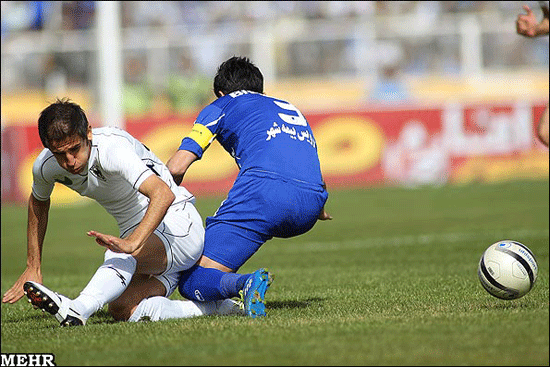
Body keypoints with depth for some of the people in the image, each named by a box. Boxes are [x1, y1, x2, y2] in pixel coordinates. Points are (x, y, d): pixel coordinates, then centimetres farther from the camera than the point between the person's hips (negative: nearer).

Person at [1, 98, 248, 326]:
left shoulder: (111, 147, -27)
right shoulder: (45, 166, -6)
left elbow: (163, 194, -41)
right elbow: (38, 203, 19)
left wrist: (133, 243, -54)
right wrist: (33, 268, 20)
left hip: (177, 224, -8)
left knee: (119, 255, -37)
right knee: (123, 310, -16)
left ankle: (76, 310, -61)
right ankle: (215, 307, -7)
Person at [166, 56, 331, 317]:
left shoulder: (221, 106, 21)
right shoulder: (292, 110, 38)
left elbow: (176, 168, 9)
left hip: (266, 187, -6)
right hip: (310, 205, 6)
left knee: (192, 283, -6)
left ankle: (245, 285, -37)